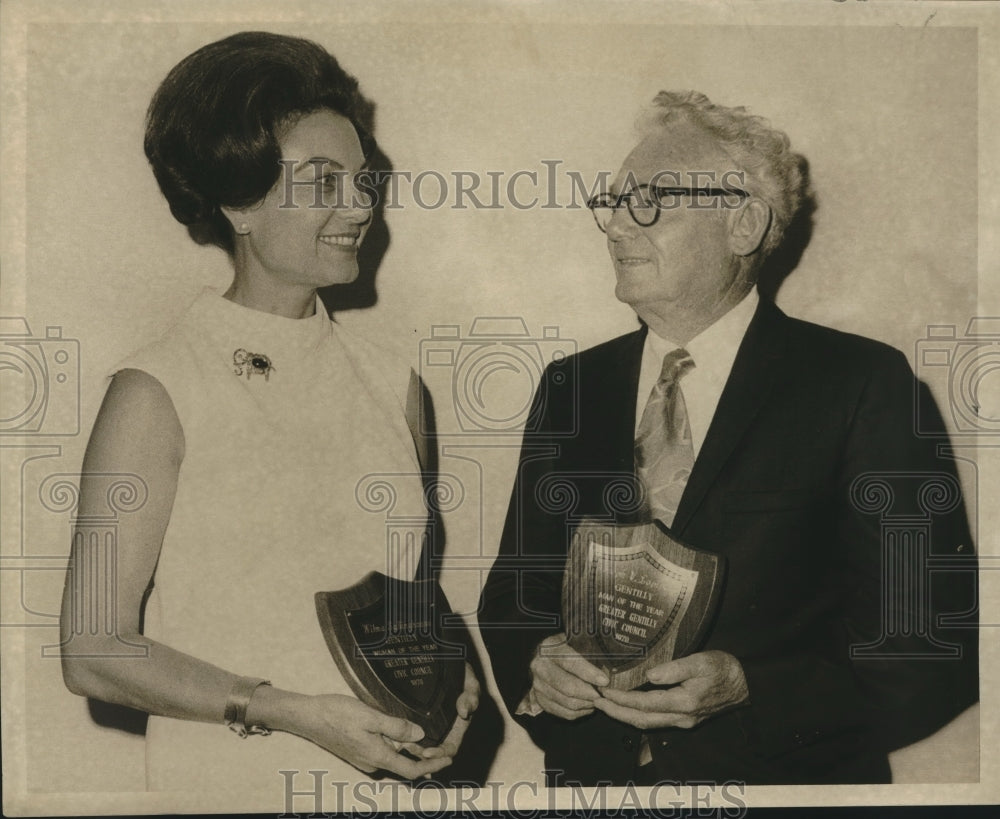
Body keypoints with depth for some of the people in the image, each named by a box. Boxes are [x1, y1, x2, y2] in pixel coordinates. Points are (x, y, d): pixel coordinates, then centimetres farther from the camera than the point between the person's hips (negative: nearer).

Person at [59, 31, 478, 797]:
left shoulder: (393, 387, 3)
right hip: (229, 780, -4)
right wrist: (291, 714, -17)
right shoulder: (156, 395, -11)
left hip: (393, 776, 4)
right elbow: (95, 649, -12)